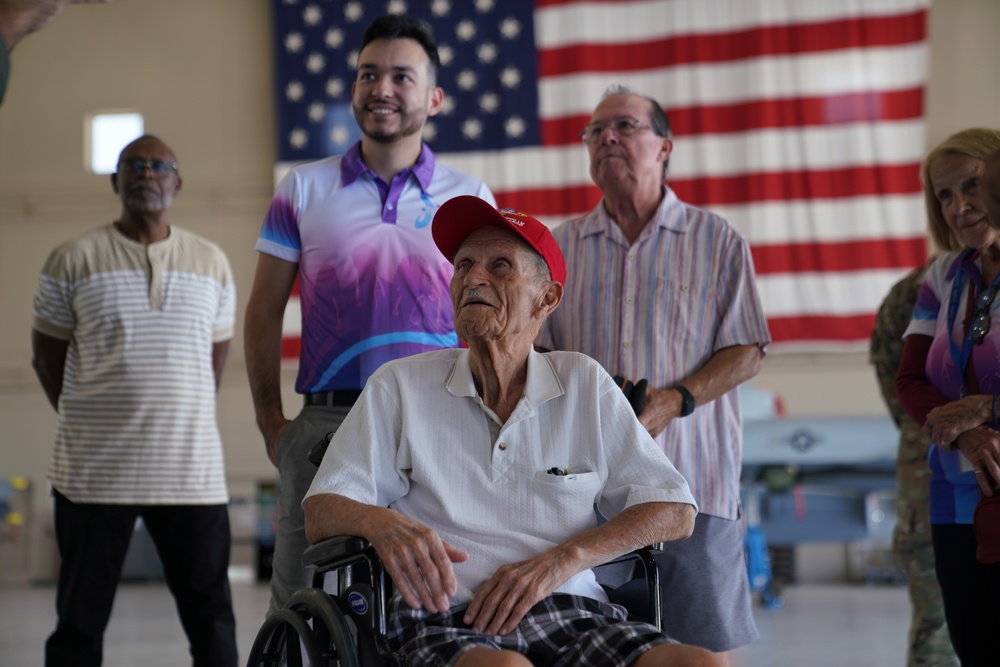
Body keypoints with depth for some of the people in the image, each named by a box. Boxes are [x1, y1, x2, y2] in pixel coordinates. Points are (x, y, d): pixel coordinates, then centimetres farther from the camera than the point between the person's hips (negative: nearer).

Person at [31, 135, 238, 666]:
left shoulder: (211, 262, 10)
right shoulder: (74, 259, 1)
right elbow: (47, 352, 8)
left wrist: (183, 420, 12)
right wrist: (83, 421, 9)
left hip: (192, 473, 2)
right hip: (93, 474, -2)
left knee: (211, 619, 4)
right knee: (80, 621, 6)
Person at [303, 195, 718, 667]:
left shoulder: (584, 384, 16)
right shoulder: (400, 386, 13)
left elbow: (675, 512, 11)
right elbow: (321, 512, 8)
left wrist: (561, 560, -5)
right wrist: (381, 522, -17)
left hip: (574, 613, 3)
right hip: (444, 622, -3)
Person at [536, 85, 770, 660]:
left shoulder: (717, 240, 8)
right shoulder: (562, 246, 15)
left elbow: (746, 351, 4)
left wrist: (675, 401, -12)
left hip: (692, 481, -2)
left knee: (706, 644, -4)